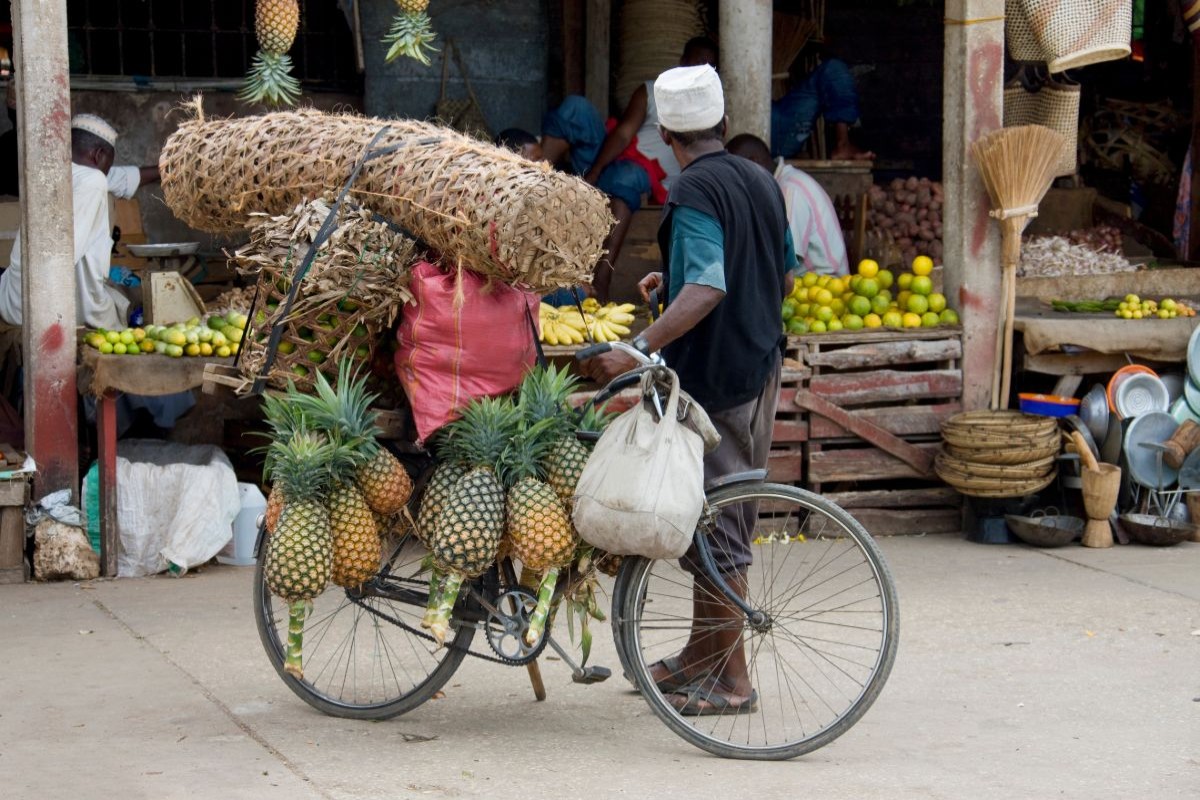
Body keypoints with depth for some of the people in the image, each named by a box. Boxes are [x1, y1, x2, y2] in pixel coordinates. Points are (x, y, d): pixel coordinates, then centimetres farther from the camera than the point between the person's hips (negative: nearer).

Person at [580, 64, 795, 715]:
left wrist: (639, 349, -38)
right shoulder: (761, 183, 11)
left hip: (712, 377, -9)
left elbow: (707, 289, -30)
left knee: (715, 528, -3)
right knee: (722, 521, 17)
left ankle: (731, 680, 2)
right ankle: (702, 655, 27)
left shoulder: (694, 193, -16)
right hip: (759, 367, 9)